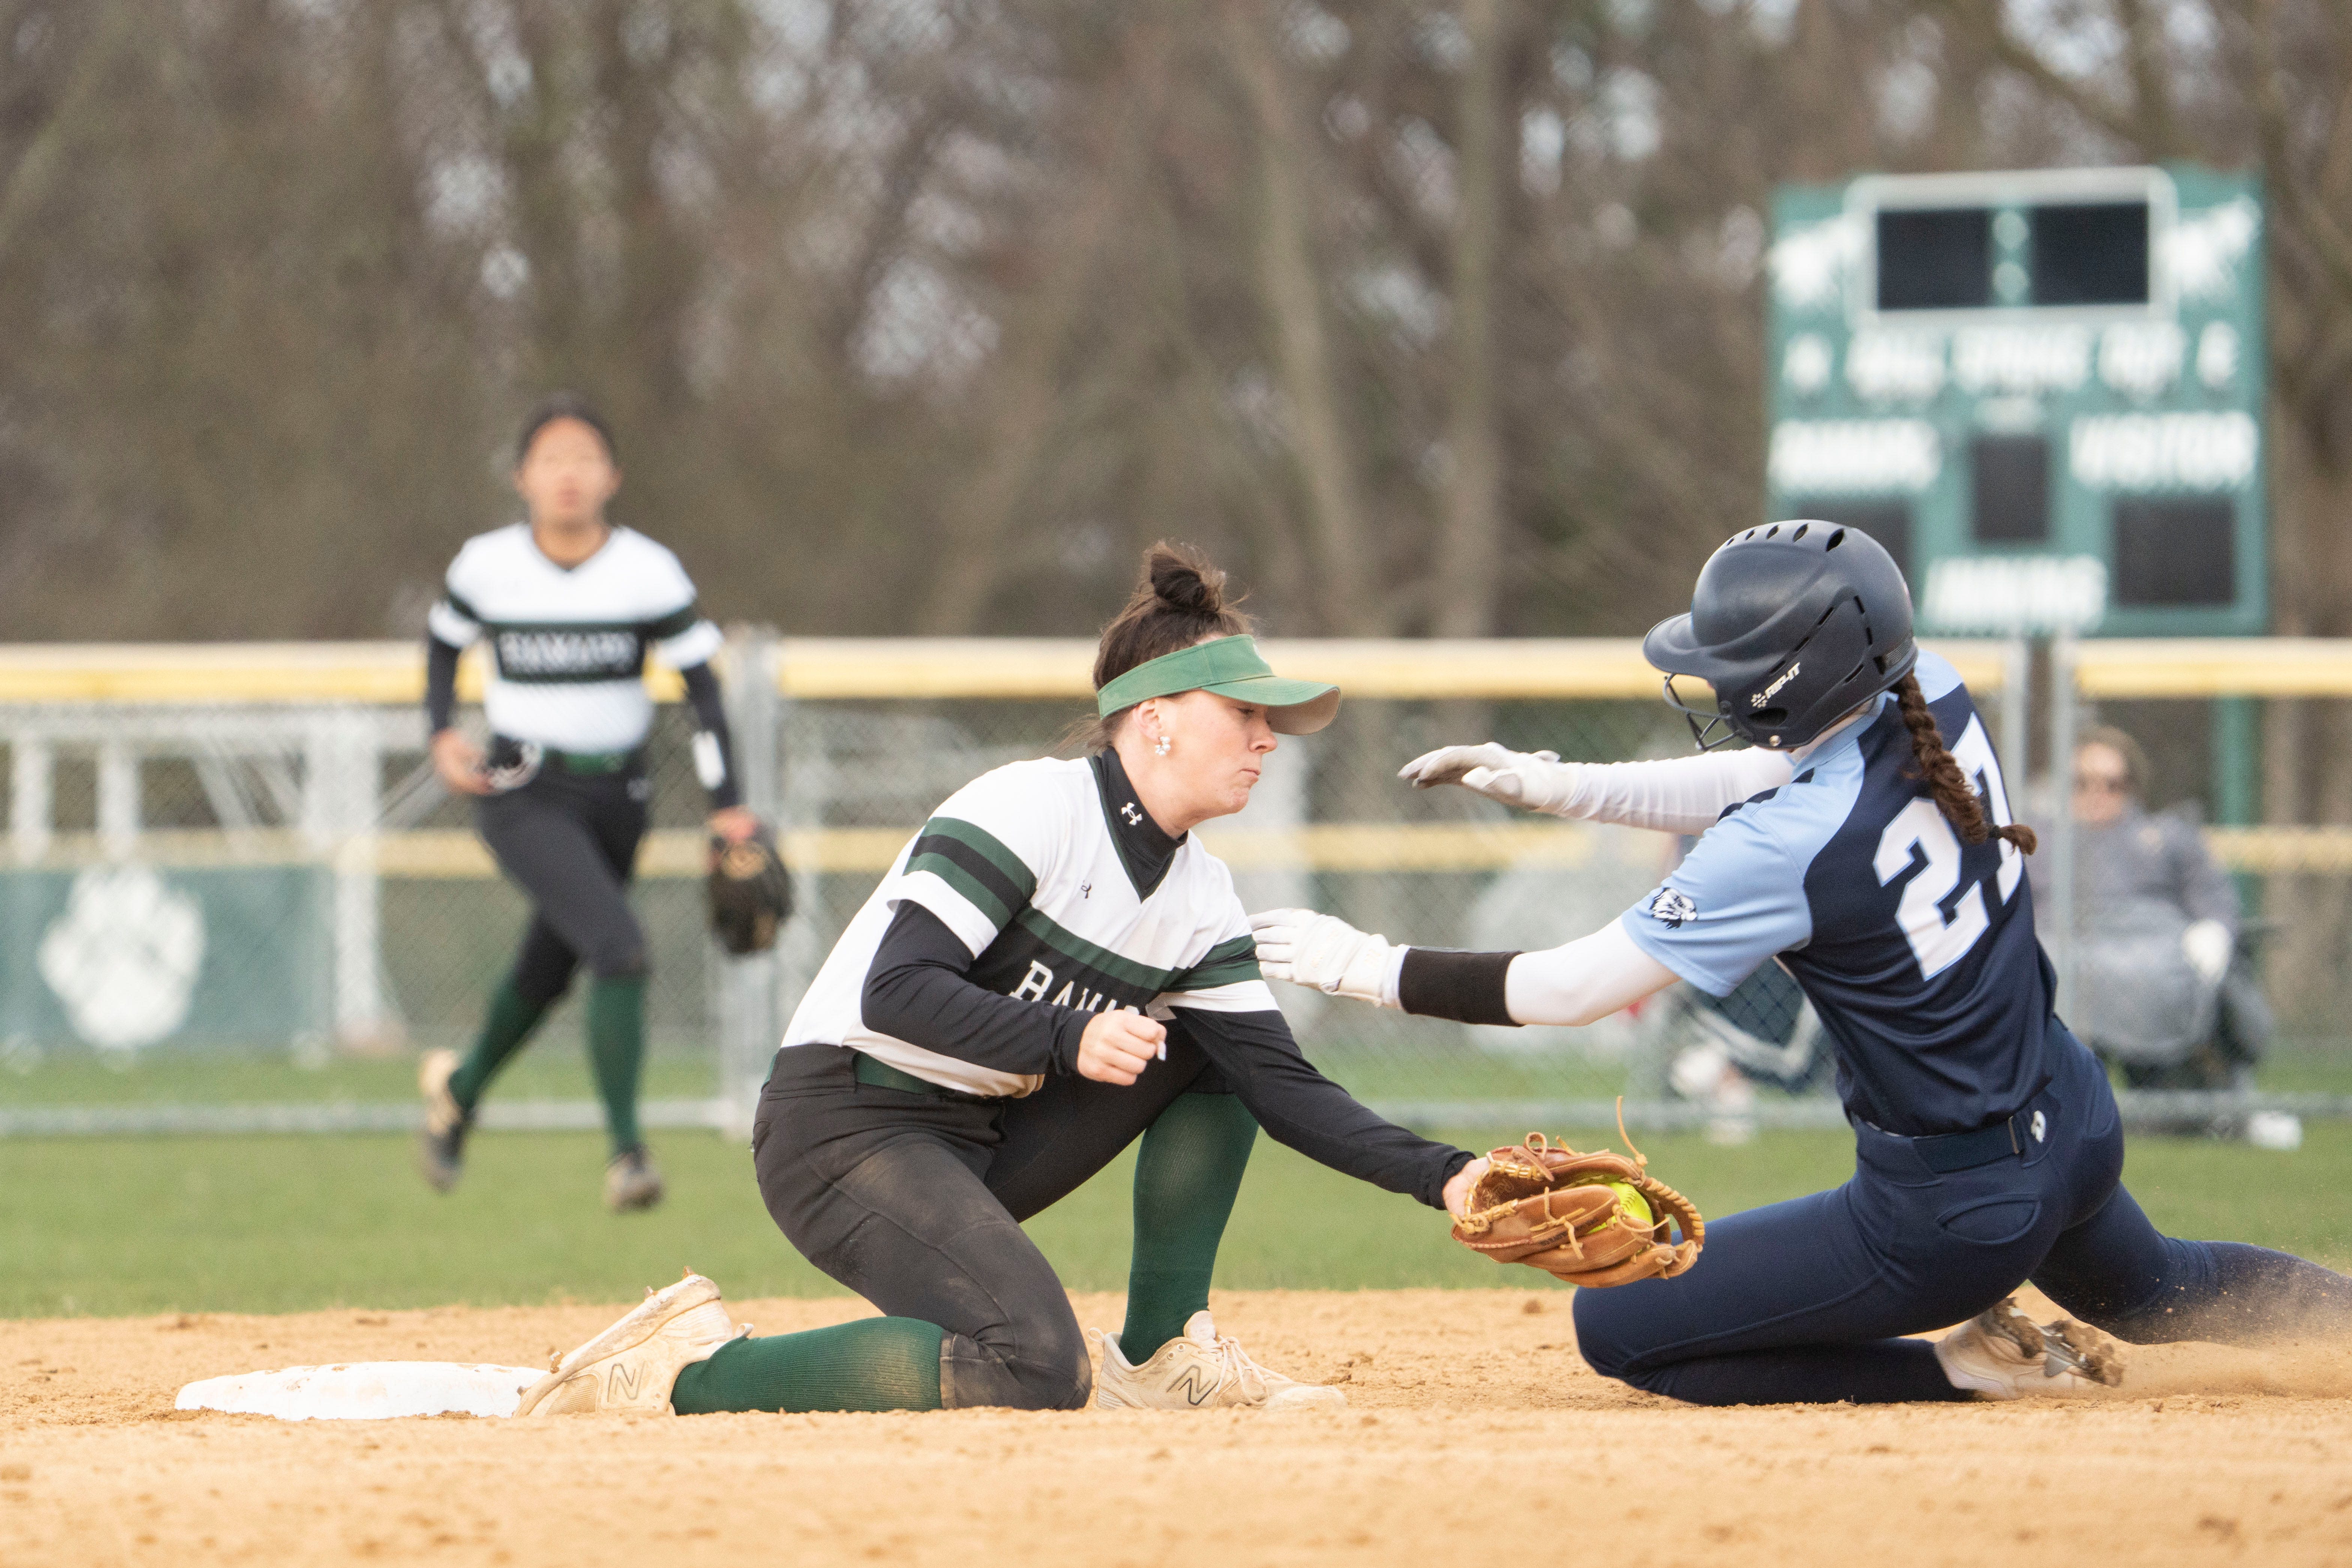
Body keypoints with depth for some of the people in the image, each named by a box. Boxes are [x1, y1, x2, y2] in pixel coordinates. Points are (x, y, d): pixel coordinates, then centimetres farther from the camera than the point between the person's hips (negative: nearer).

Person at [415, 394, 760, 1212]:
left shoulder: (648, 572, -8)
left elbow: (701, 684, -3)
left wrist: (728, 806, -8)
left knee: (549, 972, 18)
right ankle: (626, 1149, -16)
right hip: (525, 799, -3)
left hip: (616, 798, 3)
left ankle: (462, 1086, 49)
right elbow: (444, 640, 13)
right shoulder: (489, 565, -7)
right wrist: (443, 734, -3)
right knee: (619, 948, -24)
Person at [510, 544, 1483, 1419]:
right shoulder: (1029, 808, -15)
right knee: (1038, 1370, -28)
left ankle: (1159, 1356, 6)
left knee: (1214, 1040, 6)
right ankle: (693, 1369, -19)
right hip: (840, 1131, -9)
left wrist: (1441, 1176, -13)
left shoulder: (1201, 898, 8)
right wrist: (1067, 1041, -35)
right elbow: (898, 990, -24)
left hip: (982, 1147, 9)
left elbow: (1282, 1085, 1)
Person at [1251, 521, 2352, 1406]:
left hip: (1952, 1221, -8)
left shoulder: (1790, 850, -28)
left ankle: (1966, 1366, -1)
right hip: (2077, 1133, 8)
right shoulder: (1932, 698, -8)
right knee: (2144, 1293, 40)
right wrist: (1558, 786, 3)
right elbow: (1758, 781, 11)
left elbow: (1572, 989, -21)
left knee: (1615, 1329, 1)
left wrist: (1367, 966, -11)